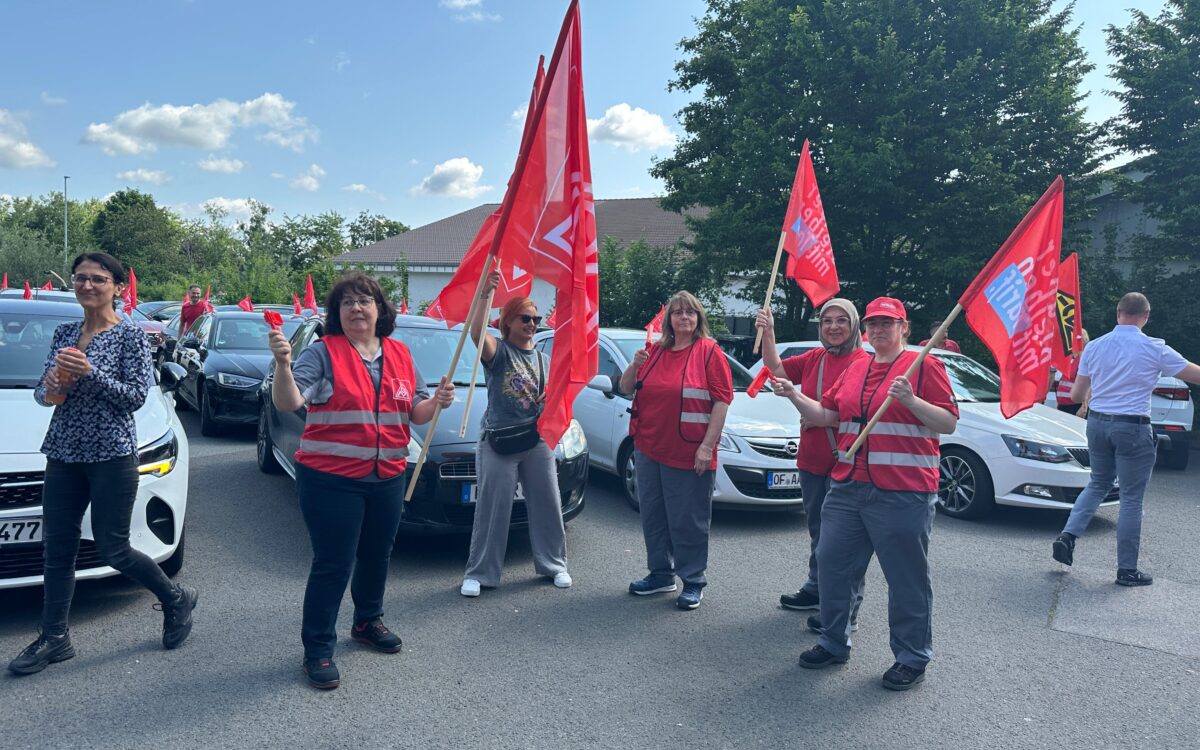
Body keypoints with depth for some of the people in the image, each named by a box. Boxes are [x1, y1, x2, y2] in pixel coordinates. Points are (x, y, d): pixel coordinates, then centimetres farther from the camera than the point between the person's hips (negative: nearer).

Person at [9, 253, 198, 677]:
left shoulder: (130, 335, -6)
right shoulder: (64, 334, 11)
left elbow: (137, 395, -12)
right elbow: (42, 392, 12)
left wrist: (89, 373, -23)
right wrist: (49, 388, -10)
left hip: (112, 455, -6)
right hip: (63, 455, 6)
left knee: (112, 550, -1)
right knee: (57, 550, 8)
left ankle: (176, 599, 21)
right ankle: (54, 638, 20)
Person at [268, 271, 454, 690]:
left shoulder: (400, 355, 7)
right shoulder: (323, 353, -8)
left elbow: (415, 413, 12)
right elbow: (288, 403, -20)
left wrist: (438, 401, -9)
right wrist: (283, 364, -37)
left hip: (387, 478, 6)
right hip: (331, 479, -5)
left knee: (377, 556, 19)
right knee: (333, 564, -1)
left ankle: (368, 621, 41)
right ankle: (318, 649, 14)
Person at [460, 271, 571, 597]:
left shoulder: (544, 360, 13)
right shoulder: (498, 351, -4)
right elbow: (476, 331, -27)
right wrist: (484, 295, -40)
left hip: (536, 439, 5)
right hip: (498, 440, -5)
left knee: (547, 504, 10)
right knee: (492, 509, 0)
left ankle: (554, 564, 25)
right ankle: (479, 573, 11)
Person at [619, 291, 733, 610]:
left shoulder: (709, 351, -6)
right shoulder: (654, 350, 11)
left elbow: (722, 400, -11)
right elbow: (626, 389, 15)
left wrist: (707, 446, -17)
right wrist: (635, 365, -6)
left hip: (688, 454, -6)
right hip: (648, 449, 6)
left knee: (687, 520, 2)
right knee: (653, 515, 15)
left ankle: (693, 581, 16)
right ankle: (661, 573, 30)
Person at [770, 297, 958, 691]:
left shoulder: (924, 365, -3)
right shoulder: (855, 369, 15)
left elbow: (948, 423, -8)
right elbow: (825, 414, 14)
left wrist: (910, 400, -22)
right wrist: (794, 396, 0)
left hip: (902, 492, -6)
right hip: (847, 487, 6)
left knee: (907, 577, 5)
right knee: (832, 564, 11)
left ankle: (912, 658, 21)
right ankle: (834, 643, 28)